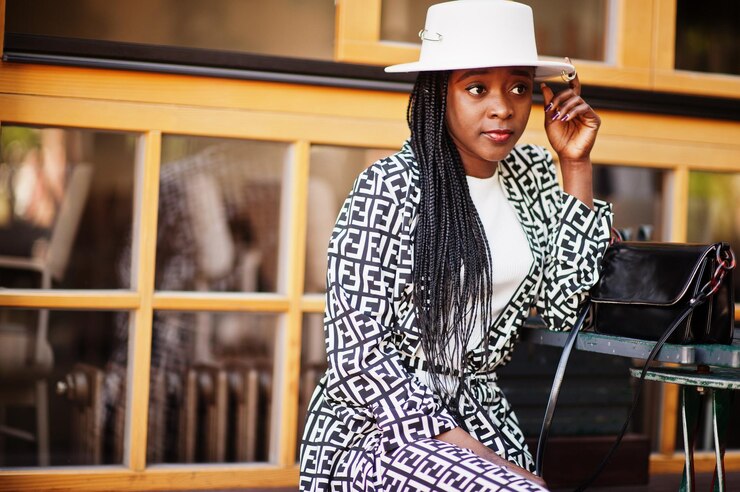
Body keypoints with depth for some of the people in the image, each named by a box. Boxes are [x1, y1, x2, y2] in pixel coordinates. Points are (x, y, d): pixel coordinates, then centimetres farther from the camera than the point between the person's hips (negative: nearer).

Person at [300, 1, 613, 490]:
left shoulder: (532, 172, 5)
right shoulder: (390, 188, -14)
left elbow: (562, 305, 5)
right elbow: (359, 356, -16)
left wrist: (577, 165, 1)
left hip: (477, 409, 6)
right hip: (377, 426, -6)